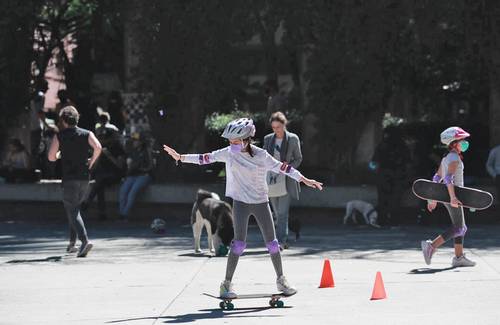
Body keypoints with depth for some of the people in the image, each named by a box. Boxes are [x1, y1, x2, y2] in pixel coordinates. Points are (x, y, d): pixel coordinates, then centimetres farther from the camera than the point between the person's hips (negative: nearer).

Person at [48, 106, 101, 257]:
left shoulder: (59, 136, 0)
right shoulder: (87, 134, 5)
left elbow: (51, 157, -3)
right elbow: (98, 147, -12)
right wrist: (91, 161, 4)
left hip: (69, 179, -4)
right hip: (84, 178, 4)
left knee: (72, 211, -5)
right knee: (74, 209, 21)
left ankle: (85, 240, -25)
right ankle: (72, 242, 19)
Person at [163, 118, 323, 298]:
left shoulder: (261, 155, -5)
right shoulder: (229, 153, -4)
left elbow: (280, 167, -1)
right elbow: (206, 158, -5)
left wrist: (304, 180, -1)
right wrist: (180, 157, -11)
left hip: (261, 202, 1)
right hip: (241, 202, -1)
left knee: (272, 243, 5)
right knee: (239, 243, -10)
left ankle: (281, 280, 22)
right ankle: (227, 283, -3)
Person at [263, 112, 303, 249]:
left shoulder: (293, 139, -2)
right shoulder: (268, 139, 7)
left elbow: (298, 159, 4)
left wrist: (289, 166, -14)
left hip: (286, 180, -4)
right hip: (271, 180, 4)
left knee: (282, 213, -12)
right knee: (277, 214, 9)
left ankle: (281, 241, -15)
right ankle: (284, 241, 19)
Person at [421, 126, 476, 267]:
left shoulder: (446, 158, 15)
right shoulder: (454, 158, -14)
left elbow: (437, 178, 18)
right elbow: (449, 178, -26)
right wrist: (453, 197, -32)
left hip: (447, 196, 10)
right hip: (452, 195, -10)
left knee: (460, 227, 13)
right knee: (458, 228, -8)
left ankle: (459, 257, 14)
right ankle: (431, 246, -13)